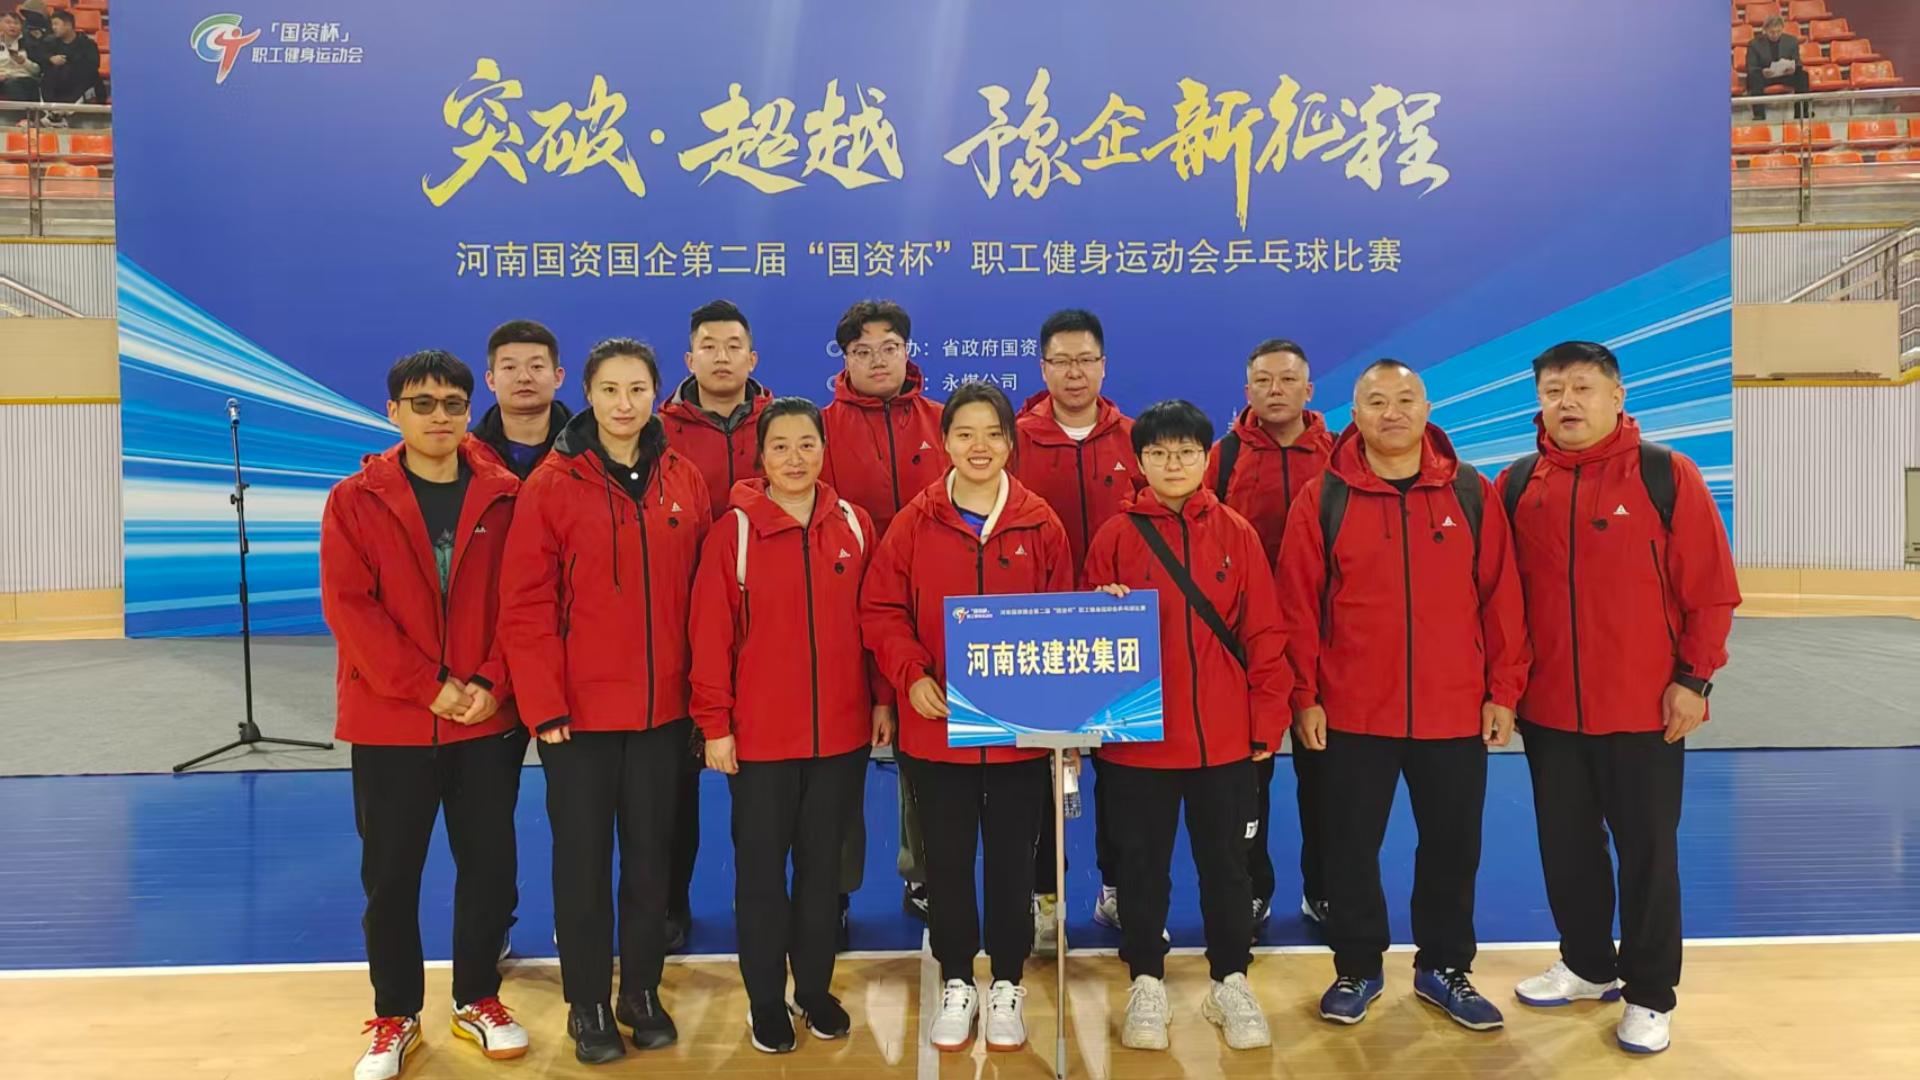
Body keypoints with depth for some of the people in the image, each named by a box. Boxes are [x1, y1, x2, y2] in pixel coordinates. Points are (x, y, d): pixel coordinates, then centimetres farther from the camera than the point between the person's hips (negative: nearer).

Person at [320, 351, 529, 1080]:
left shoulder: (503, 497, 2)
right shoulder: (355, 501, -2)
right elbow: (348, 606, -9)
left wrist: (492, 682, -13)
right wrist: (428, 686, -15)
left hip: (488, 719, 1)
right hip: (389, 721, -1)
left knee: (490, 863, 8)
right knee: (390, 874, 8)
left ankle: (477, 999, 28)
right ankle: (395, 1016, 26)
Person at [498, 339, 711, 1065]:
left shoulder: (684, 481, 3)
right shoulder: (553, 484, -6)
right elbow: (525, 605, -8)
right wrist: (544, 703, -13)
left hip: (662, 707, 3)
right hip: (579, 708, -2)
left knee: (650, 855, 14)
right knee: (582, 858, 9)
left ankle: (642, 992, 31)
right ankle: (587, 1005, 26)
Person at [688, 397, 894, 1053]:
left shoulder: (854, 525, 2)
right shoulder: (733, 531, -7)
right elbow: (710, 635, -7)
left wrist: (883, 700, 6)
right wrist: (714, 724, -8)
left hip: (842, 732, 3)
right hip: (759, 735, -2)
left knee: (823, 866, 15)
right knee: (761, 870, 10)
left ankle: (816, 988, 32)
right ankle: (766, 999, 26)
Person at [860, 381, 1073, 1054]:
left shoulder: (1040, 523, 0)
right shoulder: (915, 522, -2)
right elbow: (880, 610, -1)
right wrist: (911, 676, -15)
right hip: (935, 726, 0)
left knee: (1011, 858, 12)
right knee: (947, 859, 12)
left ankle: (1007, 985, 30)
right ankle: (956, 983, 31)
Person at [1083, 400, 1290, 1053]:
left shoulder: (1236, 534, 2)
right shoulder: (1115, 537, 0)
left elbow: (1264, 633, 2)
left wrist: (1267, 720, -1)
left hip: (1224, 736, 1)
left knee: (1225, 862, 12)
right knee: (1142, 865, 11)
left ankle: (1231, 983, 29)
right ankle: (1146, 984, 27)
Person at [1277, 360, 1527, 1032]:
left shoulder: (1471, 493, 2)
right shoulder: (1324, 498, -3)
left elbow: (1500, 597, 4)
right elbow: (1298, 604, -3)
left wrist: (1503, 691, 2)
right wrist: (1304, 696, -5)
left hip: (1455, 711, 2)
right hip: (1352, 712, -1)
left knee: (1452, 845, 14)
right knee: (1350, 846, 10)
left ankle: (1444, 967, 33)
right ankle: (1357, 969, 28)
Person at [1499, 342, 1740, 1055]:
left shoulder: (1666, 475, -7)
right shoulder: (1518, 484, 2)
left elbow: (1711, 589, -7)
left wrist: (1693, 678, -9)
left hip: (1645, 707, -3)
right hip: (1548, 707, 4)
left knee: (1647, 851, 8)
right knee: (1566, 847, 16)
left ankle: (1650, 996, 23)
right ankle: (1587, 965, 35)